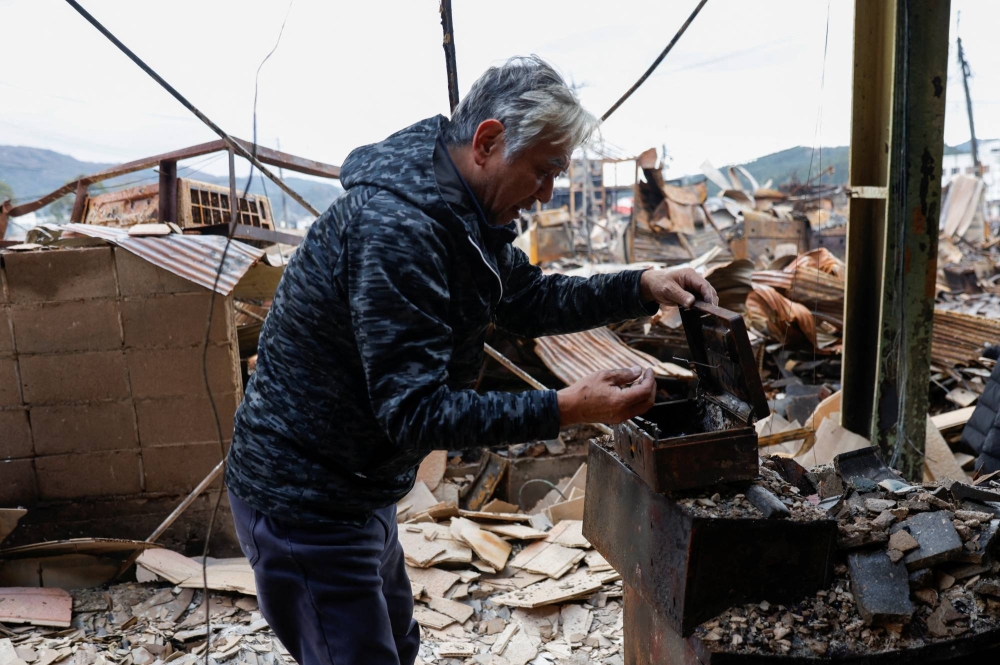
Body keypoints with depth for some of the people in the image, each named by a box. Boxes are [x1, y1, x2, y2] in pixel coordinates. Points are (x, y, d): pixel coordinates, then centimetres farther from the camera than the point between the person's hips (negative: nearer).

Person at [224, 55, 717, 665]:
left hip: (359, 490, 10)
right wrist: (566, 410, -33)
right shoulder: (394, 226, -31)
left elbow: (526, 299, 11)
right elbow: (413, 412, -32)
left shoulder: (465, 210, 1)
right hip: (305, 501, -10)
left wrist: (641, 288, -1)